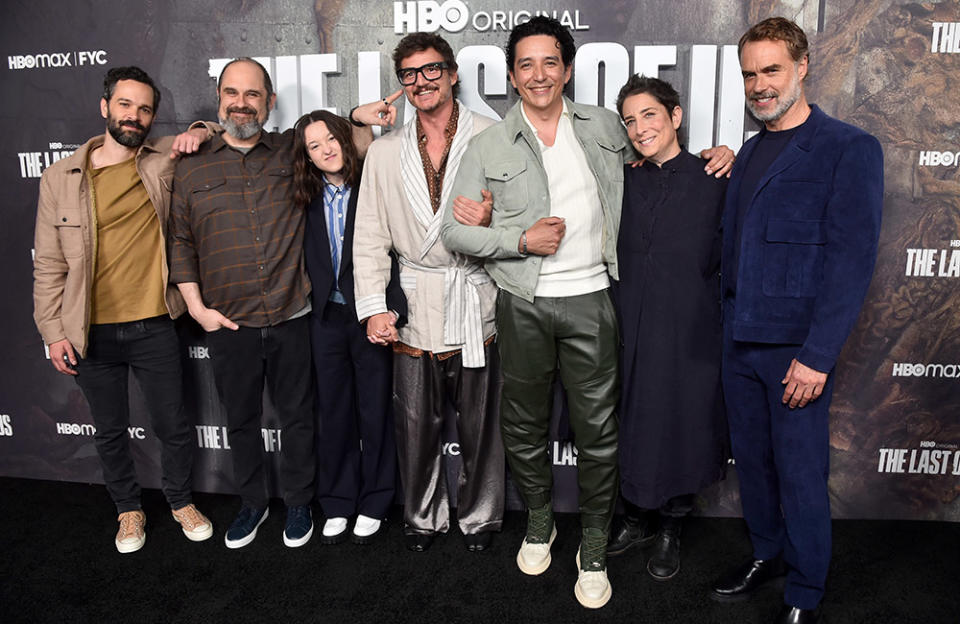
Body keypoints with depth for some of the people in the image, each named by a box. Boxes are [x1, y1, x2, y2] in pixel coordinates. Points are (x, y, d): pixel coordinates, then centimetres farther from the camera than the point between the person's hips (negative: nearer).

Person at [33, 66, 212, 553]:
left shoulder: (164, 160, -1)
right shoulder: (61, 178, -2)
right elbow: (49, 265, 1)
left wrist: (198, 132, -7)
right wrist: (53, 331, -3)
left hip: (154, 326, 0)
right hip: (92, 333, 0)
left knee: (173, 425, 11)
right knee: (110, 431, 15)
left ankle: (181, 501, 35)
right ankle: (129, 509, 37)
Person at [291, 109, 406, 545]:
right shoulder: (307, 198, 7)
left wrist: (391, 310, -20)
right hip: (326, 317, 4)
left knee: (375, 412, 7)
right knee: (332, 412, 12)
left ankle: (373, 505, 24)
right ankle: (337, 505, 28)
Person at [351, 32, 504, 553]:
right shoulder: (384, 152, 9)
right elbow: (370, 237, 7)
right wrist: (373, 306, -2)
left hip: (478, 303, -2)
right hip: (415, 309, 2)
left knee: (480, 424, 9)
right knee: (416, 425, 10)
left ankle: (479, 517, 31)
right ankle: (423, 516, 32)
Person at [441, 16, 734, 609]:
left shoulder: (603, 126, 7)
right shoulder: (490, 146, 2)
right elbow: (455, 228, 0)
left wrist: (713, 154, 6)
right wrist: (522, 239, -13)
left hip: (590, 298, 0)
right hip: (524, 304, 0)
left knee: (598, 429, 4)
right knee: (524, 425, 12)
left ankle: (594, 547, 24)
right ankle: (540, 520, 38)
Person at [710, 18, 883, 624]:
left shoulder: (849, 148, -7)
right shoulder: (750, 152, 15)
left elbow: (852, 259, -13)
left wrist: (817, 355, -18)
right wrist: (730, 323, 8)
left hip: (798, 346, -6)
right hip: (740, 341, 6)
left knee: (801, 472, 4)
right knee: (752, 460, 16)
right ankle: (767, 554, 38)